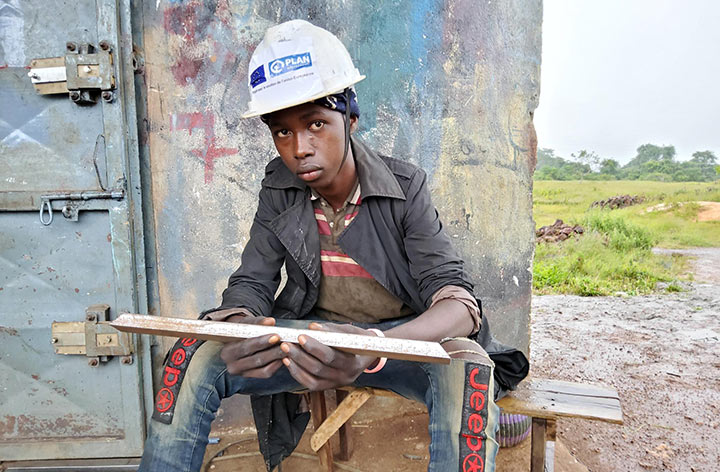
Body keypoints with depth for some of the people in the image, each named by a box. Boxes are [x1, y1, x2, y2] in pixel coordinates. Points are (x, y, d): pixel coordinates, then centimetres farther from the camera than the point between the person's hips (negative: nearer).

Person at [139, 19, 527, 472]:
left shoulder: (404, 185, -14)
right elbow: (251, 283, -4)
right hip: (313, 334, 3)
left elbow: (457, 301, -23)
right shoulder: (280, 189, -4)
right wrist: (237, 329, -31)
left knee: (466, 365, -35)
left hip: (401, 335, -2)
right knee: (194, 354, -19)